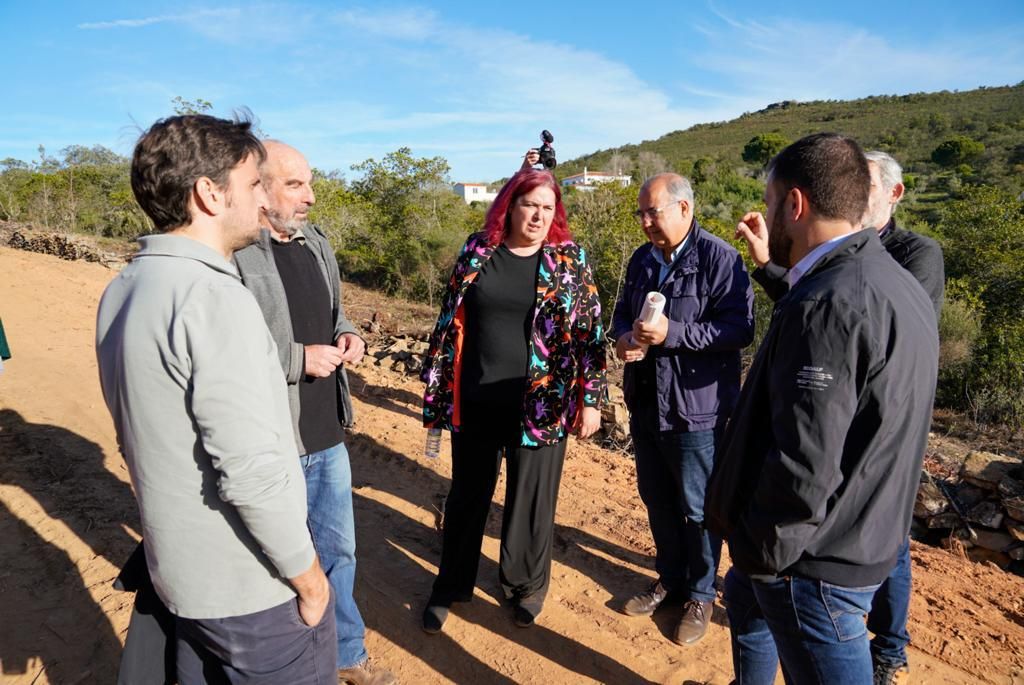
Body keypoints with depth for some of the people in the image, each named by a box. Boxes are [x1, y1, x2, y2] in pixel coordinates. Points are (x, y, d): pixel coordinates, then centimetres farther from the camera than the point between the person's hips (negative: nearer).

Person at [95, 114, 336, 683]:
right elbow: (251, 472, -27)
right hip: (252, 591, -8)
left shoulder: (122, 291, 4)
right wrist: (308, 576, -15)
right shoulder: (214, 296, -25)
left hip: (180, 574, 8)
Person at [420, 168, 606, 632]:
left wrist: (592, 398, -4)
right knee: (467, 495, 16)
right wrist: (436, 385, 5)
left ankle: (526, 586, 38)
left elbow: (589, 332, -1)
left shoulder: (570, 260, -2)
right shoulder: (477, 250, 2)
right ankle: (452, 586, 38)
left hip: (542, 406, -1)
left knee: (531, 499, 13)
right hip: (475, 402, 2)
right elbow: (449, 320, 6)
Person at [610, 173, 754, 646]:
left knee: (696, 509, 9)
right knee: (656, 499, 20)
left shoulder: (719, 258, -14)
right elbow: (623, 312, 18)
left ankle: (701, 595, 31)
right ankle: (670, 578, 41)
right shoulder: (642, 259, 9)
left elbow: (740, 328, -20)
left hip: (695, 409, -7)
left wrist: (672, 333, -28)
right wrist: (623, 337, -4)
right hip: (645, 404, 7)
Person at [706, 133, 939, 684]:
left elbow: (805, 465, -30)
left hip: (816, 562, -10)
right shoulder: (892, 282, 4)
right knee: (744, 595, 30)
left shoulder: (827, 305, -28)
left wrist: (764, 551, -15)